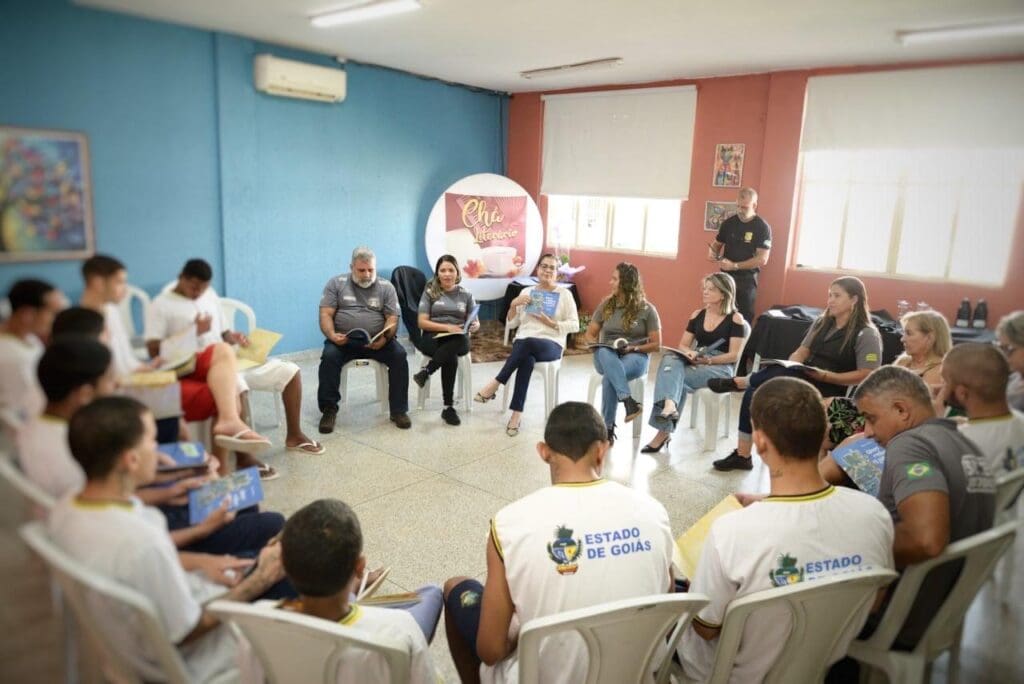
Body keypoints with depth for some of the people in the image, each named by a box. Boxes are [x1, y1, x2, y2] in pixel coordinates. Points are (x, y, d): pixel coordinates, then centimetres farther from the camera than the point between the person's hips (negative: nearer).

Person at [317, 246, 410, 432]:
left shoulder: (386, 287, 7)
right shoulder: (336, 283, 7)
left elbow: (392, 318, 0)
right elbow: (326, 314, 0)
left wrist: (385, 338, -21)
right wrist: (332, 335, -21)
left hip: (377, 340, 1)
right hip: (344, 340, 0)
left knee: (399, 355, -26)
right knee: (329, 356, -31)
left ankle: (399, 410, -15)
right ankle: (329, 410, -16)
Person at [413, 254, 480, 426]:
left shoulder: (466, 294, 15)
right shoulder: (430, 292, 8)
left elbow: (475, 322, 13)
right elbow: (422, 322, -1)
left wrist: (475, 326, -14)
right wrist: (447, 327, -16)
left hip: (458, 340, 2)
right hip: (433, 338, -2)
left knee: (461, 342, -40)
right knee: (451, 357, -39)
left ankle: (426, 372, -33)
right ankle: (449, 407, -33)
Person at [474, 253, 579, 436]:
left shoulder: (565, 294, 9)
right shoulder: (526, 292, 17)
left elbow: (575, 325, 4)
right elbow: (512, 323, 15)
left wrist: (552, 323, -10)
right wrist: (514, 304, -2)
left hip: (551, 344, -2)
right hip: (523, 342, 2)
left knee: (528, 342, -39)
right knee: (527, 360, -37)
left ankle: (496, 383, -30)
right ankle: (517, 413, -35)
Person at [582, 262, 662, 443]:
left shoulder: (647, 309, 1)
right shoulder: (606, 304, 11)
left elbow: (656, 345, 1)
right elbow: (589, 335, 15)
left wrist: (633, 348, -15)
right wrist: (597, 346, -8)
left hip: (636, 356, -3)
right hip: (606, 356, 3)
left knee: (609, 377, -37)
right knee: (604, 352, -37)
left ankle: (608, 427, -27)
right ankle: (629, 401, -50)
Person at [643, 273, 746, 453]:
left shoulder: (735, 319, -2)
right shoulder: (697, 315, 14)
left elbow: (734, 355, -8)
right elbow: (683, 345, 12)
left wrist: (709, 360, -22)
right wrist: (689, 352, -12)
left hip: (720, 367, -4)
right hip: (695, 363, 4)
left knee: (679, 379, -31)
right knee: (670, 358, -31)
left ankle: (665, 430, -31)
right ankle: (669, 404, -53)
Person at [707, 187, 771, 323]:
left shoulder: (762, 227, -11)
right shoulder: (728, 223, 2)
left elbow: (762, 260, -16)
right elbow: (717, 243, 16)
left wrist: (735, 266, -22)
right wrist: (712, 252, -8)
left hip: (747, 279, -4)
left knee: (744, 317, 5)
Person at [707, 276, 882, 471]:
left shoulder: (867, 334, -6)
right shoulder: (822, 322, 14)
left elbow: (867, 376, -13)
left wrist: (826, 376, -22)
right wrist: (788, 367, -8)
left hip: (831, 391, -7)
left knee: (781, 374, -36)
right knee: (754, 394, -18)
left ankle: (738, 383, -10)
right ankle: (742, 455, -11)